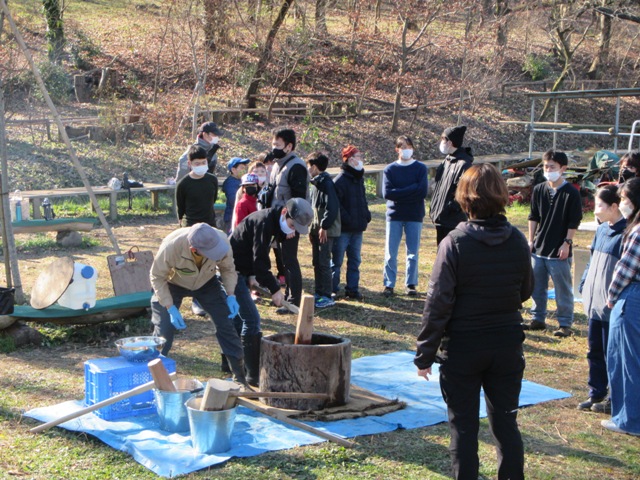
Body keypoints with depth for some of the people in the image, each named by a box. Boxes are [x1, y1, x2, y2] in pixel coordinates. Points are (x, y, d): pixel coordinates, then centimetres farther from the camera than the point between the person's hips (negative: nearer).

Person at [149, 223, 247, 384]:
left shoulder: (221, 241, -32)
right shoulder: (171, 246, -41)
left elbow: (228, 269, -10)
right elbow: (157, 277, -23)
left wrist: (231, 295, -21)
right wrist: (170, 308, -28)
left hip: (207, 283, 2)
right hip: (172, 284, -2)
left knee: (226, 324, -2)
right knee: (164, 330, -10)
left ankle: (240, 377, 12)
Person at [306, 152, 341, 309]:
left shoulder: (327, 184, -14)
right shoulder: (315, 184, 16)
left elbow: (332, 207, -22)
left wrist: (324, 227, -21)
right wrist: (311, 229, 17)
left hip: (326, 231, -10)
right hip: (317, 230, 10)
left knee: (323, 262, -8)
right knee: (316, 262, 12)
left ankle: (327, 297, -3)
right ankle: (319, 293, 20)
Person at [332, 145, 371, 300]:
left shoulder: (359, 178, 13)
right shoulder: (340, 180, -13)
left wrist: (366, 215, 8)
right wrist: (346, 219, -21)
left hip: (357, 229, 8)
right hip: (343, 229, -8)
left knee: (355, 261, 12)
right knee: (336, 261, 1)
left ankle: (352, 289, 20)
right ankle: (332, 290, 9)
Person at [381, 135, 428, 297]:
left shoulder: (420, 168, 2)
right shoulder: (389, 169, 3)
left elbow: (423, 192, -10)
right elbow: (386, 193, -10)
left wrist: (399, 193, -9)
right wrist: (411, 190, -12)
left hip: (414, 216, 0)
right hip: (394, 216, 0)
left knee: (413, 253, 5)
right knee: (391, 253, -1)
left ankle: (411, 284, 13)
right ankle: (389, 285, 5)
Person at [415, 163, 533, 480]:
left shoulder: (455, 243, -16)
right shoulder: (518, 241, -4)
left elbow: (438, 303, -15)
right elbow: (525, 291, 9)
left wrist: (425, 353, -8)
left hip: (462, 348, -3)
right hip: (508, 346, 4)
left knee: (463, 427, 8)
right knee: (506, 424, 15)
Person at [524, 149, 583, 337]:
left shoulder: (571, 193, -8)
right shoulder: (538, 190, 5)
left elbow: (574, 222, -6)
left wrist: (567, 243, -10)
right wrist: (531, 240, 7)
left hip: (559, 251, -5)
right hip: (538, 249, 5)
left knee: (563, 290, 2)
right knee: (537, 287, 12)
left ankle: (565, 324, 10)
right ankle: (538, 319, 24)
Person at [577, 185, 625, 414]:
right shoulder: (602, 230, 8)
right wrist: (584, 287, 13)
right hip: (594, 304, 8)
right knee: (595, 351, 16)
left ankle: (614, 398, 18)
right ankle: (596, 394, 29)